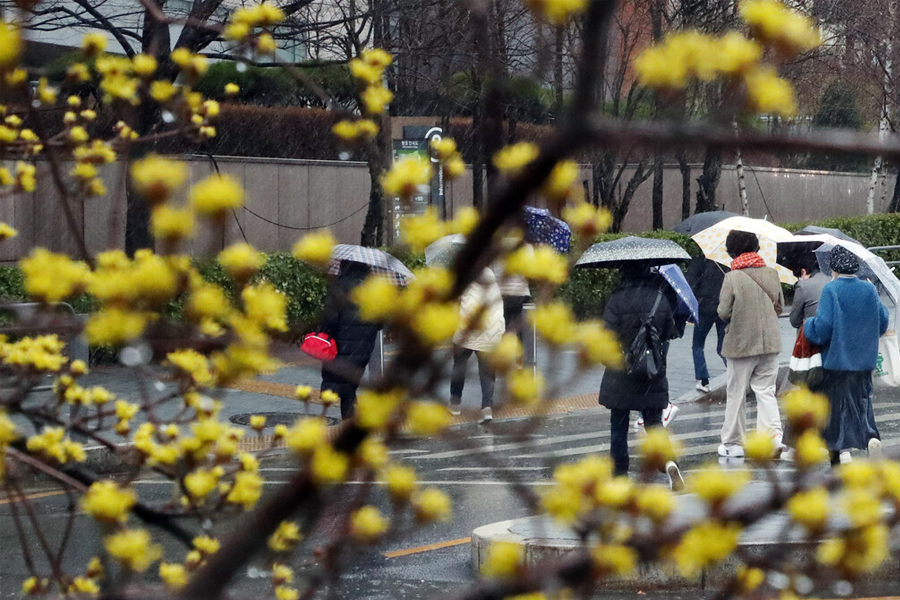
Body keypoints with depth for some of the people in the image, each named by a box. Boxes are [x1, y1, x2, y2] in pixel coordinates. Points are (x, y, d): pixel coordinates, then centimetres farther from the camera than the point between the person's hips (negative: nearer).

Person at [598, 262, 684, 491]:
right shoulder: (661, 297, -3)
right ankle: (669, 462, -14)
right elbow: (670, 333, 2)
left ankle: (619, 473, 15)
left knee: (618, 425, 10)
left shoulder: (617, 299, -13)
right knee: (654, 422, 10)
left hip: (621, 375, -3)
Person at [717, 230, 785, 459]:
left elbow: (724, 313, -13)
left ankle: (733, 442, 15)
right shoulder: (772, 274, 1)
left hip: (740, 344, -4)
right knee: (766, 391, 9)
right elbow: (780, 305, 9)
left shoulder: (732, 278, -15)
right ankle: (774, 435, -9)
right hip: (770, 342, 4)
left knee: (735, 395, 8)